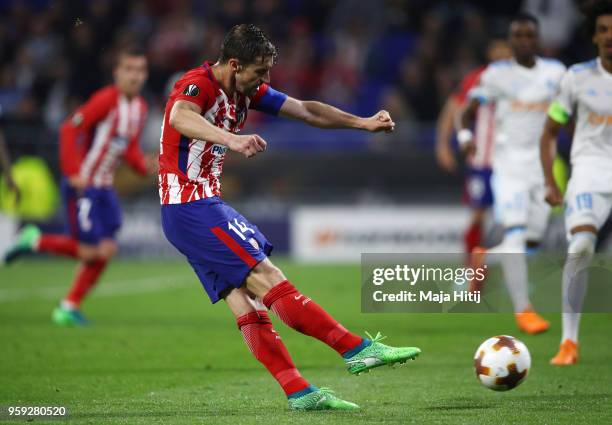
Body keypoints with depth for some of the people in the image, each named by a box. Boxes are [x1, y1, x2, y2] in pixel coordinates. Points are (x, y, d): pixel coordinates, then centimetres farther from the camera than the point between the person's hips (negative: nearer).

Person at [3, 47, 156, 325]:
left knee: (105, 251, 2)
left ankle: (69, 309, 14)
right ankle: (34, 241, 12)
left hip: (104, 188, 8)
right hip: (82, 185, -8)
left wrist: (144, 166, -2)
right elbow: (69, 130, -18)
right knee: (89, 251, -10)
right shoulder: (106, 99, -16)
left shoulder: (140, 108, 9)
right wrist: (74, 173, -22)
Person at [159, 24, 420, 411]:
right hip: (191, 208, -10)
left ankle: (300, 393, -2)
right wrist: (232, 139, -59)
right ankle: (358, 350, -14)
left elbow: (306, 110, 17)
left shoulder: (246, 91, 10)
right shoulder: (199, 85, -18)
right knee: (268, 279, -12)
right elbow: (180, 117, -41)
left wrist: (364, 123, 11)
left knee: (247, 303, 2)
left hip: (206, 204, 10)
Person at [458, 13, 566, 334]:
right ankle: (522, 308, -12)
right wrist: (466, 136, -21)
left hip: (542, 162, 4)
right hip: (509, 162, -4)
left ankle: (486, 257, 33)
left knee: (534, 237, 4)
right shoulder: (497, 74, -3)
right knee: (515, 232, -16)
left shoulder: (555, 73, 5)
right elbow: (470, 110, -2)